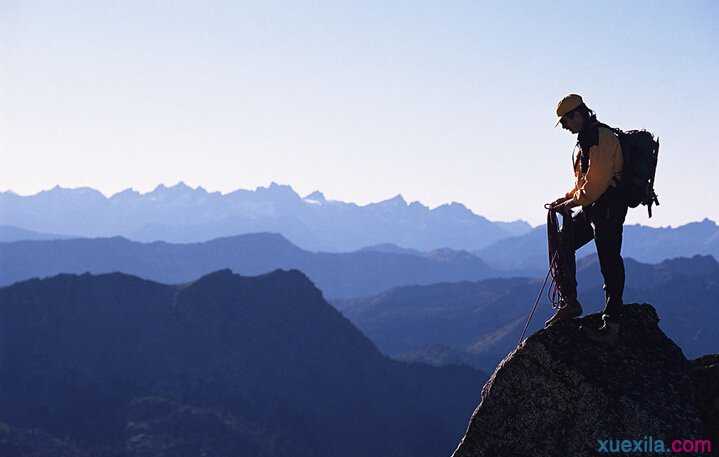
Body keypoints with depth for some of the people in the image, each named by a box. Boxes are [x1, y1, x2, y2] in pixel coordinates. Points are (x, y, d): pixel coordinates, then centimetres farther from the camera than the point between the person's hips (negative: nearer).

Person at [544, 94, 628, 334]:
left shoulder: (602, 138, -15)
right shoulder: (587, 139, 17)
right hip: (592, 208, 10)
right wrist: (567, 198, 9)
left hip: (609, 208, -10)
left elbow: (596, 182, -21)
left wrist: (571, 203, -13)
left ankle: (612, 318, 3)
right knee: (563, 243, 7)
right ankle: (569, 303, 11)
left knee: (609, 260, -5)